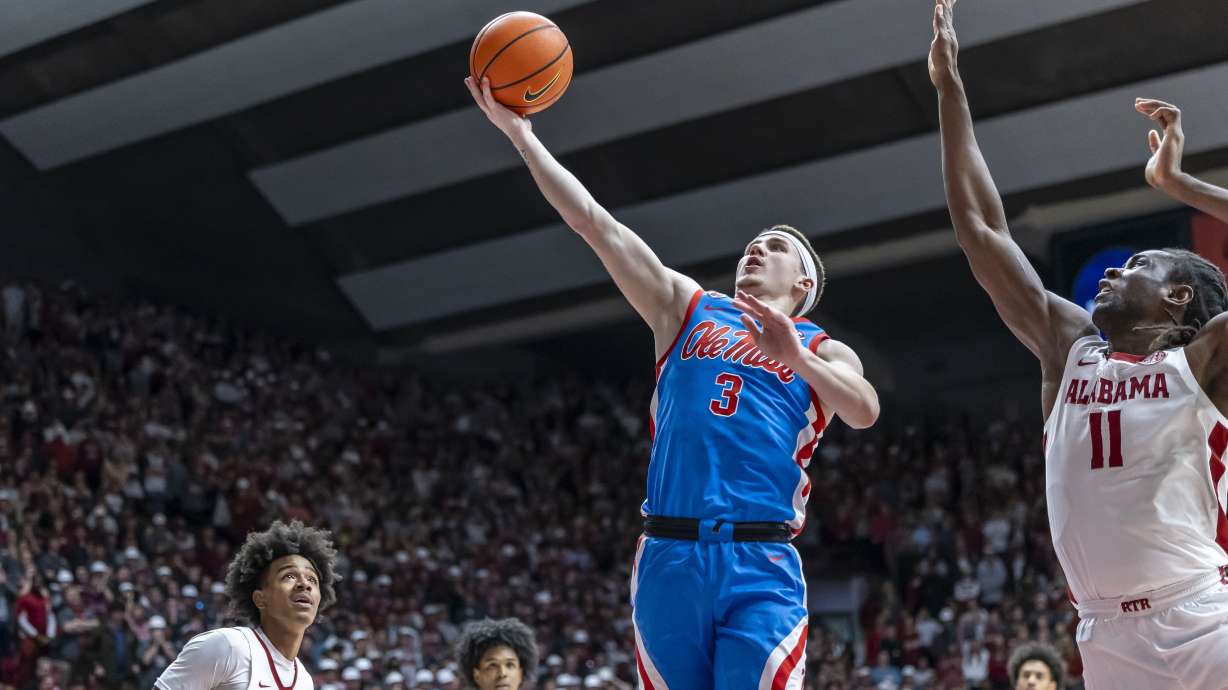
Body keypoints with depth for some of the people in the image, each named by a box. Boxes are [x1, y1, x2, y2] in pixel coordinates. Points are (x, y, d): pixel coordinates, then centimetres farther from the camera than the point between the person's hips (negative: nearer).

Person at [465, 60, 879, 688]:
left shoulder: (823, 351, 14)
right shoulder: (688, 310, 19)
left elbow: (865, 412, -8)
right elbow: (593, 221, 14)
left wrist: (796, 357, -25)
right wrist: (518, 131, 9)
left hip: (761, 566, -2)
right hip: (669, 558, 2)